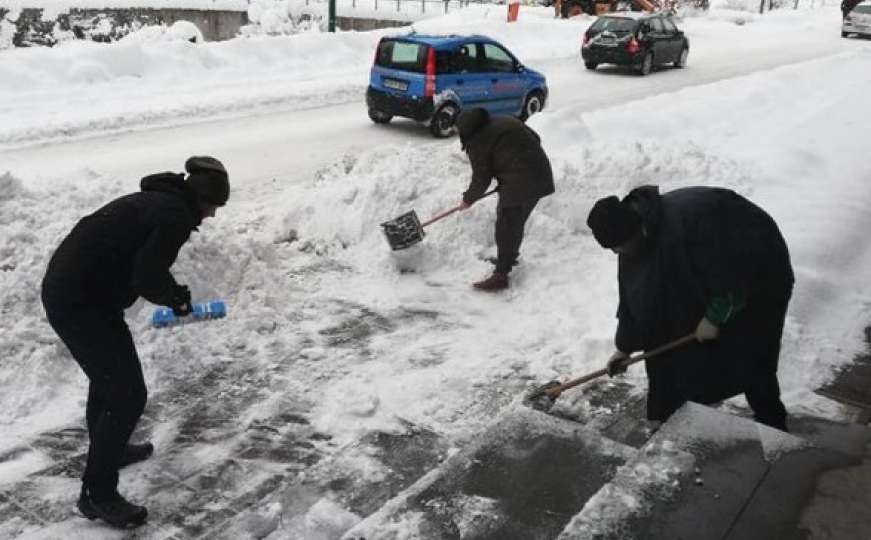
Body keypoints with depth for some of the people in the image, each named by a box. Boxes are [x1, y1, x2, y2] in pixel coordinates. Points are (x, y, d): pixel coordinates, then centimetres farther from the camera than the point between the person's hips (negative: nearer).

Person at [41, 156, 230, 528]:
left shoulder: (160, 200, 12)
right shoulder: (177, 216, -18)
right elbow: (147, 278, -22)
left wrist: (174, 294, 24)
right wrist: (177, 298, -3)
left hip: (69, 288, 10)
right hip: (79, 303, -10)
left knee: (108, 376, 28)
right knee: (128, 395, -3)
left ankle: (108, 450, 49)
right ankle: (97, 493, 10)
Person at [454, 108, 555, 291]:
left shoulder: (477, 143, -8)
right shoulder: (504, 120, 15)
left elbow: (481, 179, -4)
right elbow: (535, 138, 17)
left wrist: (467, 200, 13)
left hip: (519, 184, -9)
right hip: (541, 172, 9)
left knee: (506, 227, -2)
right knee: (516, 221, 24)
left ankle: (501, 276, 1)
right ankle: (510, 257, 41)